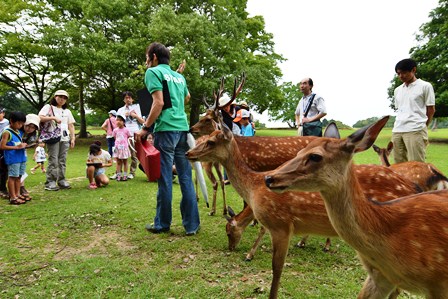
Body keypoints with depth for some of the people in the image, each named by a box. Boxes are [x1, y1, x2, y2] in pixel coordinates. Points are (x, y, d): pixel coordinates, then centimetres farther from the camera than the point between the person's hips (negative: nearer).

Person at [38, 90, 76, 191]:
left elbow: (71, 125, 18)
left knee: (63, 160, 4)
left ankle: (61, 180, 10)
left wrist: (73, 138, 9)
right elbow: (40, 118, -6)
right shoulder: (48, 107, 8)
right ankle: (50, 182, -3)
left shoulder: (67, 111, 22)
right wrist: (53, 118, -15)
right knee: (53, 161, -8)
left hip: (65, 138, 5)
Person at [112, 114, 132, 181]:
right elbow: (115, 138, 14)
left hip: (124, 148, -3)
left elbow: (129, 137, 2)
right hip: (118, 148, 3)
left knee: (125, 162, 6)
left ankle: (125, 175, 11)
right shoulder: (115, 130, 4)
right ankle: (118, 175, 12)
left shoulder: (126, 130, -5)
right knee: (118, 162, 7)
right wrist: (118, 143, 4)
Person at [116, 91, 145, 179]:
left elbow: (143, 122, 11)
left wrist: (135, 115, -2)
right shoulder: (120, 110, 19)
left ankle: (132, 172, 6)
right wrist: (125, 115, 0)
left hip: (134, 134, -1)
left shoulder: (136, 108, 14)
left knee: (134, 155, -2)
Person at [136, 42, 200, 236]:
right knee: (186, 177, 6)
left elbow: (159, 103, -12)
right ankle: (191, 224, 10)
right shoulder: (179, 76, 20)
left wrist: (145, 128, -7)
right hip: (183, 128, 6)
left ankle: (162, 224, 13)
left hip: (166, 129, -6)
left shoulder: (153, 72, 0)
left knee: (165, 178, 1)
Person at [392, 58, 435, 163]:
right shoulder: (397, 90, 18)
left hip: (416, 131, -5)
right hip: (397, 131, 5)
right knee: (399, 164, 6)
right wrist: (401, 124, 11)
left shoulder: (425, 86, 3)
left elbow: (431, 109, 5)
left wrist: (422, 127, 9)